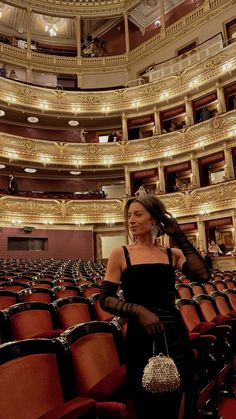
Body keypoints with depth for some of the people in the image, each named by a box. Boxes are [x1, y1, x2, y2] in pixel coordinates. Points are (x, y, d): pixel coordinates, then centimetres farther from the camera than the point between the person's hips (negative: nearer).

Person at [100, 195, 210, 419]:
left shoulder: (172, 254, 4)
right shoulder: (121, 254, -2)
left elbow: (202, 274, -13)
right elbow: (106, 299, -6)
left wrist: (179, 237, -9)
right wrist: (138, 310, -21)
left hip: (174, 336, 2)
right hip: (141, 339, -2)